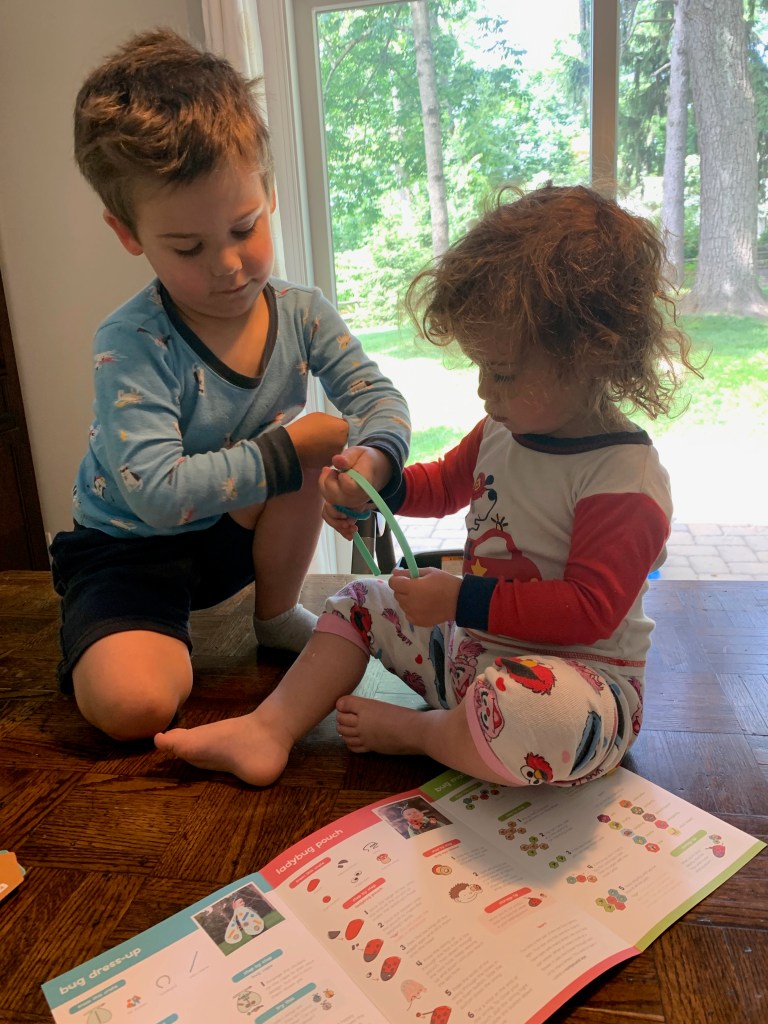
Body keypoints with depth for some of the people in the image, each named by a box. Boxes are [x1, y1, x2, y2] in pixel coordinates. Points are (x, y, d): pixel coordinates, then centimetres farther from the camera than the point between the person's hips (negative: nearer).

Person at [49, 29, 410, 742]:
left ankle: (276, 615, 1)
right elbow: (160, 493, -34)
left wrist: (374, 456, -33)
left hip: (239, 529, 5)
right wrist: (289, 448, -30)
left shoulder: (301, 314, -10)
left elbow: (377, 395, -9)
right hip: (131, 549, -4)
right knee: (133, 704, -27)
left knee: (307, 451, -24)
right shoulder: (131, 346, -27)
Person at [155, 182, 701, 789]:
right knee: (362, 602, 10)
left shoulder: (628, 480, -22)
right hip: (472, 642, 8)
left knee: (535, 716, -41)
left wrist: (462, 599, -26)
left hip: (577, 674, -7)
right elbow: (446, 483, 21)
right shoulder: (502, 432, 3)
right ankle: (268, 730, -1)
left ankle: (412, 730, -9)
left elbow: (588, 607, -24)